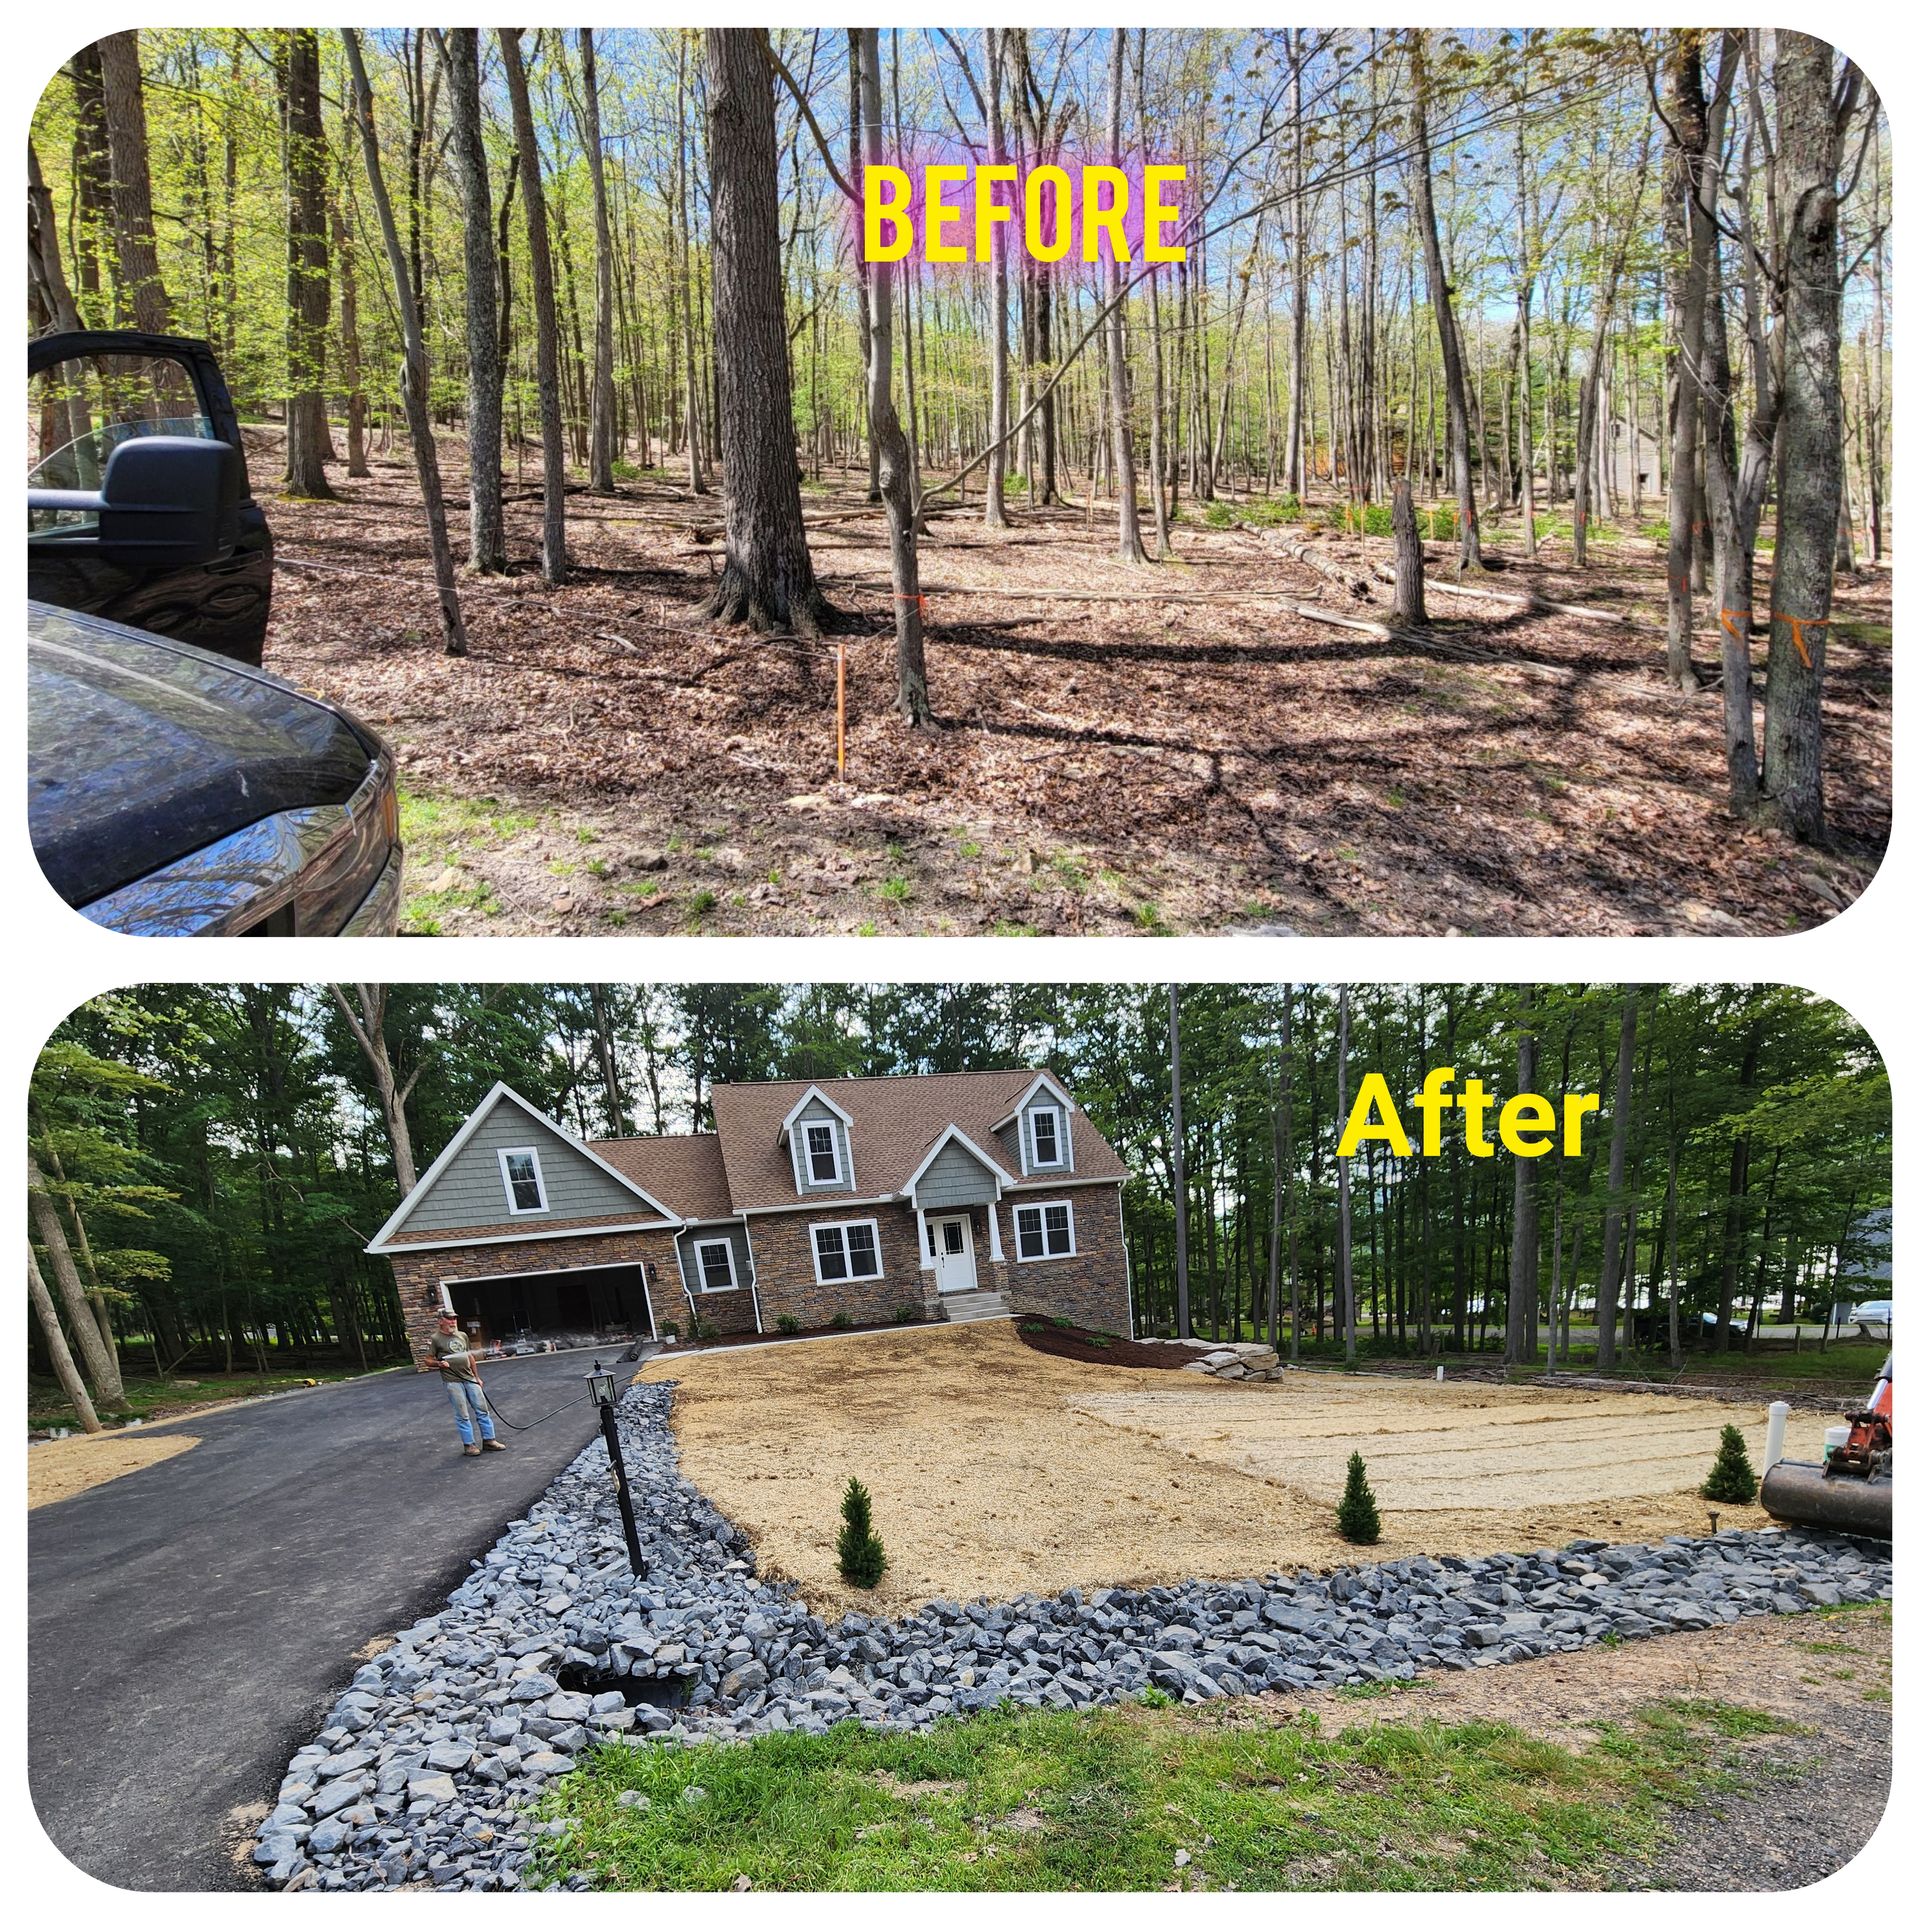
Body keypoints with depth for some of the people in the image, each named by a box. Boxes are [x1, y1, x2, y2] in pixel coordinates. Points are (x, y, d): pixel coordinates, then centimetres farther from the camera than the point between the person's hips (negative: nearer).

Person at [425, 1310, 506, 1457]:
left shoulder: (462, 1336, 12)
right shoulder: (436, 1339, -4)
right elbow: (428, 1361, -1)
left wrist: (477, 1377, 20)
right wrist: (439, 1363, -22)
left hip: (470, 1378, 5)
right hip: (453, 1382, -5)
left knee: (482, 1410, 4)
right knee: (462, 1415, -2)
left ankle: (488, 1440, 12)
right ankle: (468, 1444, 9)